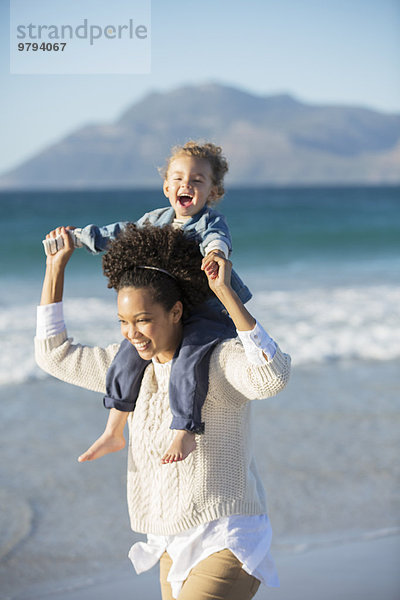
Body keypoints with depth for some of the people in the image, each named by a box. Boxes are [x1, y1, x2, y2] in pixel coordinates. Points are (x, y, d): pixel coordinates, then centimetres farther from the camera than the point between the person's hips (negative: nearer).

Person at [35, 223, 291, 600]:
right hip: (176, 547, 8)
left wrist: (225, 292, -34)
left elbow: (272, 376, -37)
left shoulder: (220, 360, -15)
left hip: (229, 544, -8)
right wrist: (56, 265, 12)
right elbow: (54, 354, 16)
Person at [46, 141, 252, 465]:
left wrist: (216, 252, -61)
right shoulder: (156, 220, 7)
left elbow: (217, 239, -37)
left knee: (186, 364, -28)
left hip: (211, 313, -7)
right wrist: (79, 236, 25)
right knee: (129, 357, 2)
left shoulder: (210, 221, -13)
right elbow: (121, 234, 21)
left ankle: (185, 434, -16)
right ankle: (114, 432, 15)